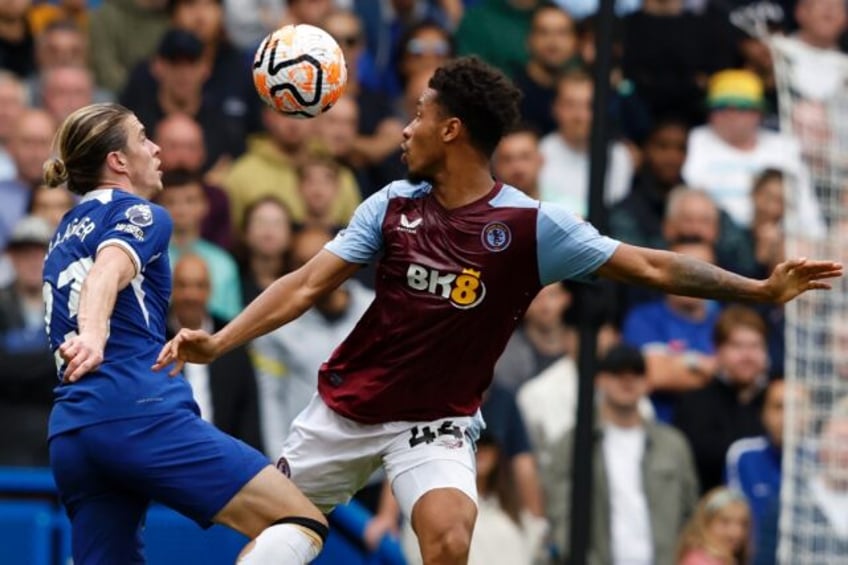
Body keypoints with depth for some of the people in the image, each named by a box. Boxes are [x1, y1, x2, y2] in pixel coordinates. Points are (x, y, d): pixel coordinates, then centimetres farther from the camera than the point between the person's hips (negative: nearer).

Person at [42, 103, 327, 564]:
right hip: (141, 412, -8)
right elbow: (108, 271, -20)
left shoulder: (64, 237, 26)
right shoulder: (138, 214, 3)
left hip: (70, 433, 8)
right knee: (303, 525, -10)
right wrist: (94, 334, -39)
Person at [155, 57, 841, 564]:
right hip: (346, 407, 4)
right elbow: (307, 285, -3)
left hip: (436, 422, -4)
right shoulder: (393, 205, -4)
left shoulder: (533, 225, -13)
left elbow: (650, 266, -14)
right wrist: (218, 341, -13)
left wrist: (761, 289, -22)